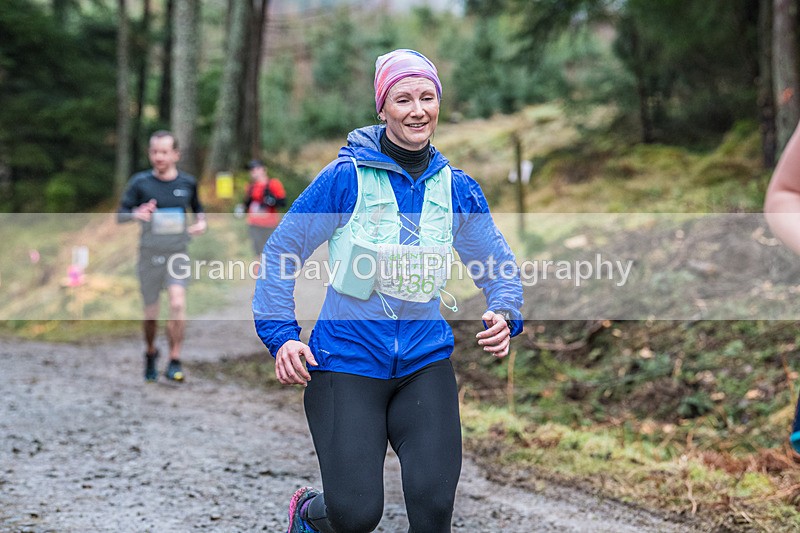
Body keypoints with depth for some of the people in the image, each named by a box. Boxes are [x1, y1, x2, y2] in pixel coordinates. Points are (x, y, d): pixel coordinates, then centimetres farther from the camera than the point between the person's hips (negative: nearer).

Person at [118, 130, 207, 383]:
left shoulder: (187, 182, 2)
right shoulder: (140, 182, -4)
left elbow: (197, 208, 20)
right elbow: (120, 215, -3)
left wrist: (201, 222, -3)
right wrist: (136, 214, -25)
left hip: (177, 254, 0)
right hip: (149, 255, 0)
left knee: (178, 303, -22)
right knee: (151, 315, 7)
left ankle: (175, 362, -11)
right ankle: (150, 353, 37)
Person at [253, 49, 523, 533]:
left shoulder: (457, 188, 5)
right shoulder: (346, 178, -6)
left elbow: (499, 264, 14)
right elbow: (282, 251, 0)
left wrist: (504, 315, -7)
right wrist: (281, 334, -10)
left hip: (425, 361, 3)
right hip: (346, 361, -3)